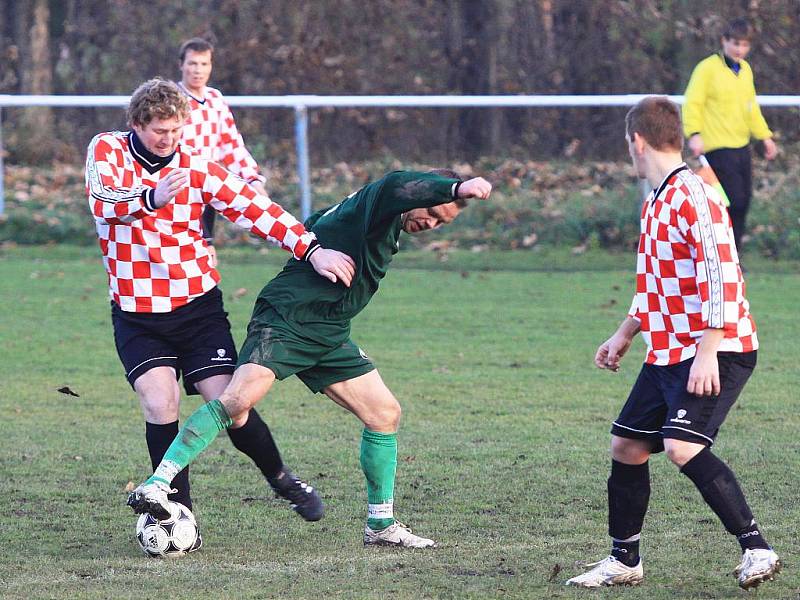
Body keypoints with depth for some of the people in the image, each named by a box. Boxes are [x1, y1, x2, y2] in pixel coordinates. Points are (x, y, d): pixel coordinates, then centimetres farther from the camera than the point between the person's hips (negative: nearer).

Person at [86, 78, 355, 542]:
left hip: (198, 304, 1)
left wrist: (311, 249, -22)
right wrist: (151, 198, -46)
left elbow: (254, 208, -9)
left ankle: (281, 478, 21)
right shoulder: (107, 150, -6)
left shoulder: (196, 168, -3)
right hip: (136, 314, 0)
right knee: (160, 404, -18)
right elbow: (102, 201, -25)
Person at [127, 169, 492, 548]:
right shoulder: (370, 201, -10)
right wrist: (459, 188, -50)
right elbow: (400, 188, -36)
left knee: (385, 414, 5)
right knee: (238, 399, -26)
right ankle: (156, 486, -23)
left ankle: (381, 525, 15)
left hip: (328, 338, 10)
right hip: (284, 322, -10)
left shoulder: (391, 229, 19)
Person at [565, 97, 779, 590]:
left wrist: (708, 351, -26)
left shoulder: (693, 196, -16)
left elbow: (721, 273, -23)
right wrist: (625, 335, 31)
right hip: (667, 353, 10)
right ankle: (624, 560, 25)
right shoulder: (656, 202, 15)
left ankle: (757, 549, -21)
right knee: (627, 446, 11)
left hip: (718, 351, -10)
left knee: (683, 445, -25)